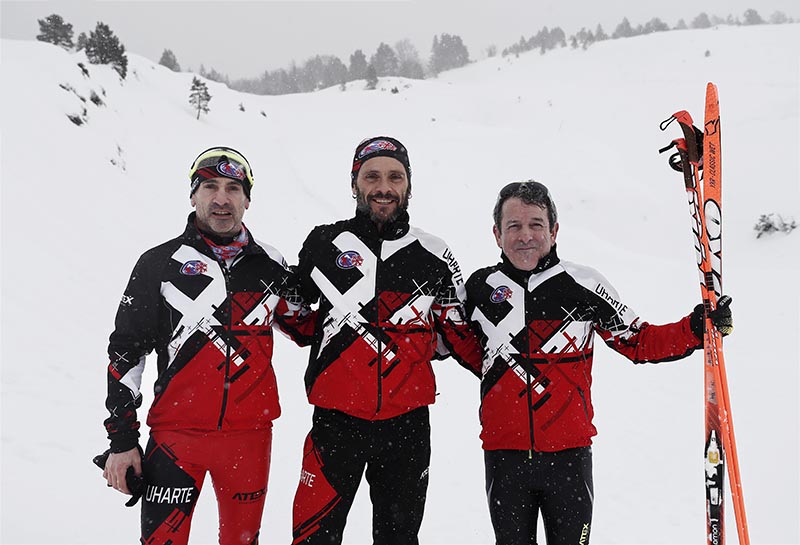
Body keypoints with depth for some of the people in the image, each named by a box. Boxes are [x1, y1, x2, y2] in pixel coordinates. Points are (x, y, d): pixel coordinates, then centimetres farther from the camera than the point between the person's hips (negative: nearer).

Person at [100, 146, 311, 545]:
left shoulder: (270, 266, 7)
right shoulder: (160, 264, 0)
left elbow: (306, 329, 19)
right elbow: (126, 351, 1)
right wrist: (122, 440, -1)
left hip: (250, 432, 3)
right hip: (177, 432, -2)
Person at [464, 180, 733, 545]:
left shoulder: (583, 285, -2)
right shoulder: (479, 288, 3)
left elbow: (639, 343, 2)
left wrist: (696, 329, -10)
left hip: (569, 453, -1)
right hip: (503, 453, 1)